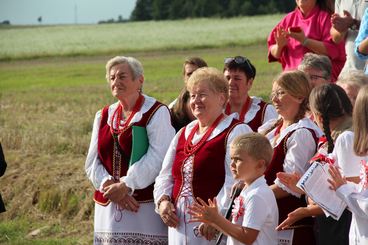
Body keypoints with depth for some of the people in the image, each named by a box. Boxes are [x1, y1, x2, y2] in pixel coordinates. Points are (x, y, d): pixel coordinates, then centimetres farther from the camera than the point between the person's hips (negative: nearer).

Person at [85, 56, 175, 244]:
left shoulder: (156, 113, -2)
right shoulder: (103, 116, 15)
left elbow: (157, 158, -14)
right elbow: (92, 162, 7)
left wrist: (126, 186, -20)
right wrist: (110, 186, -11)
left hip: (145, 207, -5)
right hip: (108, 206, 5)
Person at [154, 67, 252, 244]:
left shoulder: (236, 132, -4)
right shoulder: (184, 134, 20)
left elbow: (235, 182, -15)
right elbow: (165, 176, 21)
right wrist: (163, 200, 1)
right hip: (179, 225, 7)